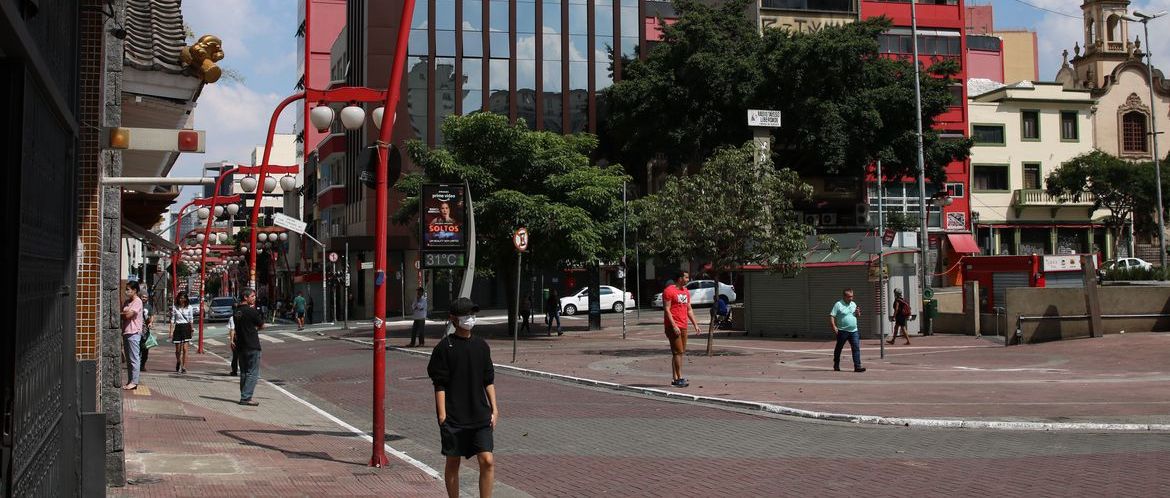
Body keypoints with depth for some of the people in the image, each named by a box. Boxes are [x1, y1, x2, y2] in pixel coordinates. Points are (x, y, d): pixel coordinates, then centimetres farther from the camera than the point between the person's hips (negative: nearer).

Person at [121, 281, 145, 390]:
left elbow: (128, 314, -17)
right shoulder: (126, 302, 16)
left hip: (134, 333, -9)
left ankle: (134, 382, -4)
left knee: (134, 358, -6)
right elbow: (123, 315, 15)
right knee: (128, 359, 11)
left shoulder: (137, 302, -10)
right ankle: (130, 380, 17)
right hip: (126, 332, 9)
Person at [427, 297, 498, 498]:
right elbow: (439, 385, -6)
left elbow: (488, 381, 12)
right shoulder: (445, 347, -5)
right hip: (454, 419, -3)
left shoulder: (481, 345, 7)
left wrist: (494, 409, 7)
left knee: (487, 461, -5)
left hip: (480, 416, 3)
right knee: (453, 463, 7)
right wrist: (442, 415, -10)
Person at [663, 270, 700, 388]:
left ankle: (675, 379, 12)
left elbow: (689, 310, 21)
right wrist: (674, 326, -20)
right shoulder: (669, 291, -9)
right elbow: (666, 310, -14)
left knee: (680, 353, 8)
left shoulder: (686, 292, 16)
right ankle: (679, 378, -7)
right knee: (678, 352, -10)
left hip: (683, 326, 8)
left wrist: (695, 324, 13)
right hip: (674, 327, -8)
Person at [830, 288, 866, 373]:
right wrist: (834, 327, -21)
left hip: (854, 331, 4)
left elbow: (858, 316, 25)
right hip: (842, 331, -4)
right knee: (839, 348, 9)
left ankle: (857, 366, -9)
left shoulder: (853, 304, 13)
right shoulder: (838, 304, -6)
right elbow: (831, 316, -10)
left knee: (856, 348, -6)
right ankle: (836, 365, 24)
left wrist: (858, 313, 0)